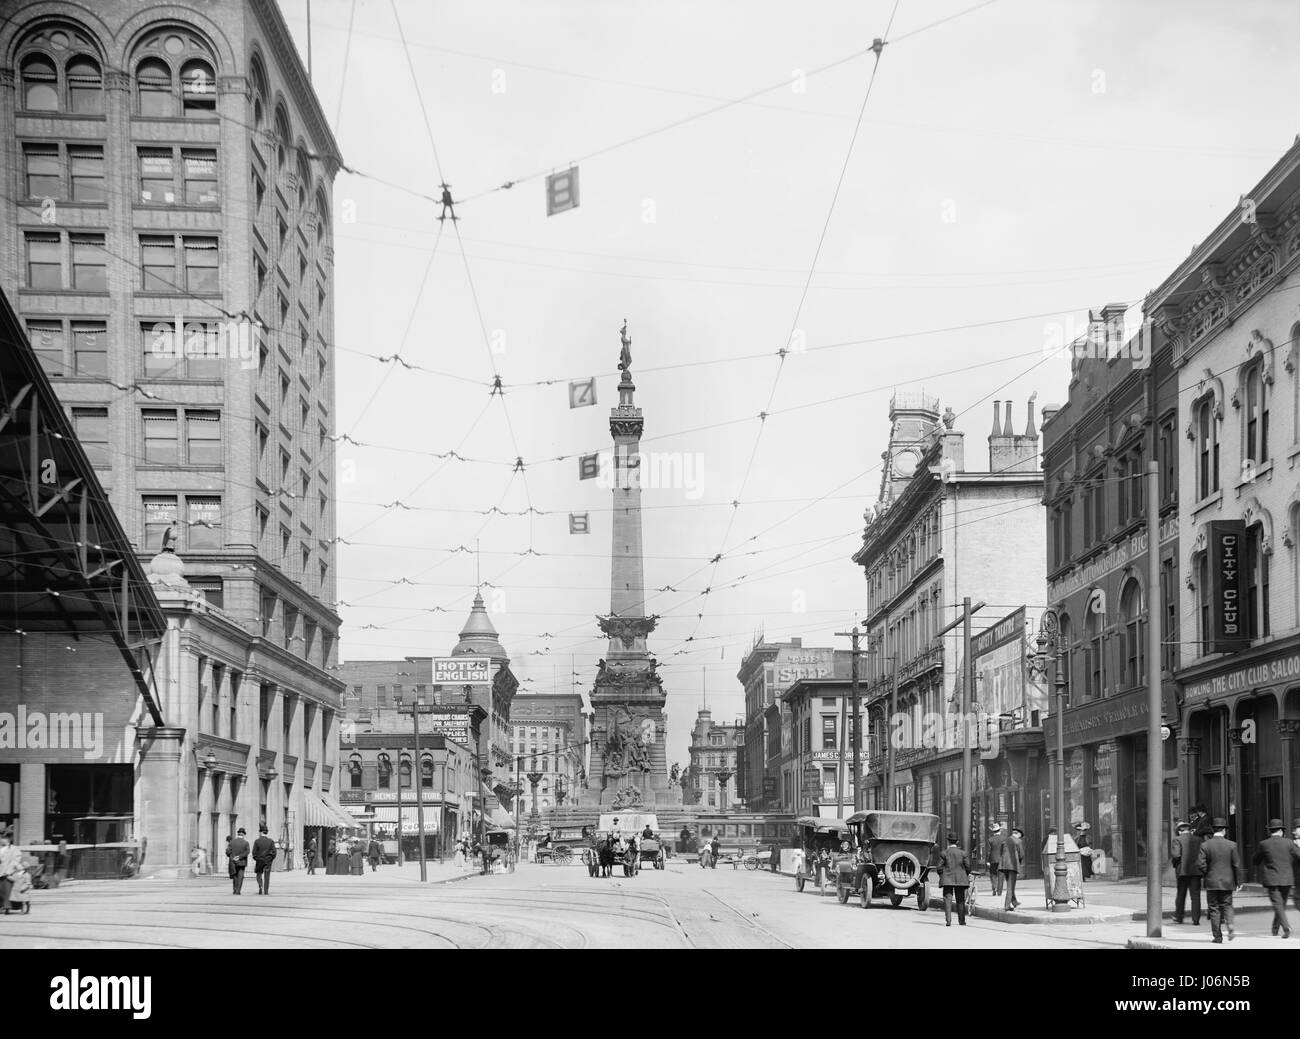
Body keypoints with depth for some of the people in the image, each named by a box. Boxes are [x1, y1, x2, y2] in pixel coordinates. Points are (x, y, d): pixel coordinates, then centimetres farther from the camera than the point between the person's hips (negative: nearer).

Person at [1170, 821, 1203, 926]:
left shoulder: (1178, 840, -4)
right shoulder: (1198, 840, 6)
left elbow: (1176, 854, -14)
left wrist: (1174, 863, 4)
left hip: (1183, 871, -2)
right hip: (1196, 871, 2)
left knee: (1181, 895, 12)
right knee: (1196, 896, 2)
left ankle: (1178, 917, 19)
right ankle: (1196, 920, -2)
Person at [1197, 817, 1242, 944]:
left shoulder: (1205, 845, -6)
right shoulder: (1231, 845, -4)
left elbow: (1200, 864, -11)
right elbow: (1236, 865, -3)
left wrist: (1207, 875, 6)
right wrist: (1238, 881, 6)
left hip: (1212, 882, -1)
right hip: (1227, 882, 1)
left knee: (1214, 909, 6)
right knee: (1227, 905, 15)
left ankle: (1218, 937, 5)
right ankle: (1230, 927, -10)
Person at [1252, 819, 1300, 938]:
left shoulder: (1263, 844, -3)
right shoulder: (1288, 843, -2)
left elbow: (1256, 861, 8)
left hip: (1271, 880, -2)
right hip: (1287, 879, 2)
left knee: (1278, 905, -3)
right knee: (1281, 905, 16)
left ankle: (1286, 927, -21)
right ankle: (1275, 929, 24)